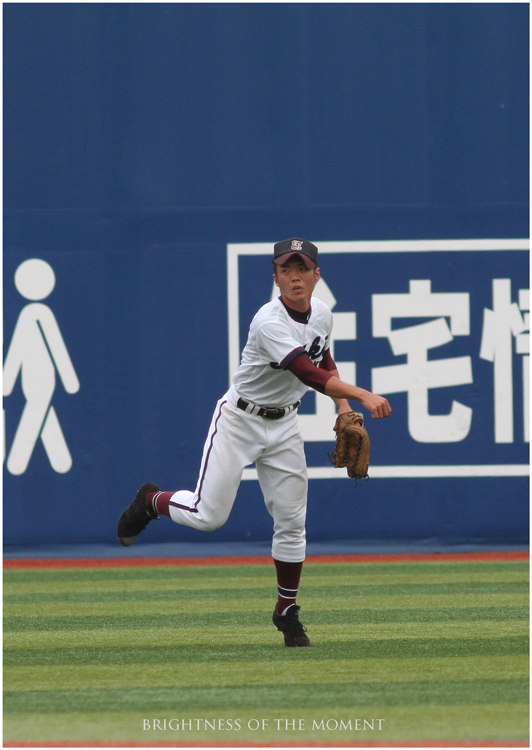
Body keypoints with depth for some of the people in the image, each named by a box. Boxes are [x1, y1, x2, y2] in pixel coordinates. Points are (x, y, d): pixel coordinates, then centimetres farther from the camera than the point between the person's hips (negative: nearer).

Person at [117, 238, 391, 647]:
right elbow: (310, 375, -38)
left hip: (283, 426, 6)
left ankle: (287, 611, 17)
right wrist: (362, 395, -48)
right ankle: (152, 501, 21)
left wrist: (344, 408, 5)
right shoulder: (270, 322, -28)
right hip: (240, 420, -6)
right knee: (209, 515, -11)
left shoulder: (322, 314, -2)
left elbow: (325, 362, 19)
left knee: (291, 521, 2)